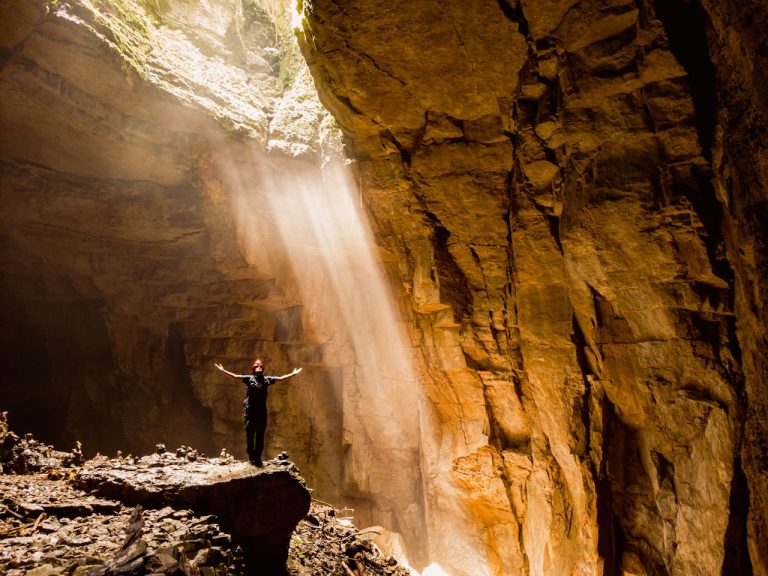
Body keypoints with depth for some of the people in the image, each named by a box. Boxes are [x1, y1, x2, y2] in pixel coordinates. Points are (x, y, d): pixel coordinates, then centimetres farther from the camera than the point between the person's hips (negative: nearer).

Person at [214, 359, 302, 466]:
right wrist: (223, 370, -10)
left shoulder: (267, 379, 10)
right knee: (250, 434, 2)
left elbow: (281, 378, 15)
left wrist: (293, 374, 16)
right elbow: (235, 376, -3)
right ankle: (251, 457, 12)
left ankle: (258, 457, 14)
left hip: (262, 411, 2)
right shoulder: (249, 379, 2)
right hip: (250, 410, -2)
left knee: (260, 436, 6)